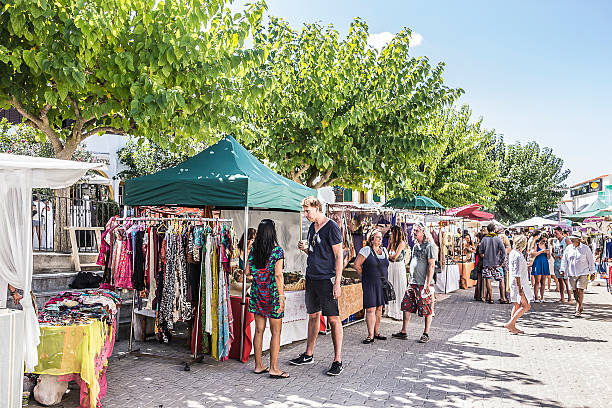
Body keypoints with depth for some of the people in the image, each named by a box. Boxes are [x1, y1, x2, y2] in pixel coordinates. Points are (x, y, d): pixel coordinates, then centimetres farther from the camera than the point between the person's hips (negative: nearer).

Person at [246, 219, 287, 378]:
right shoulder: (277, 251, -12)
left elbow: (248, 270, 9)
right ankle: (273, 368, 7)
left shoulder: (253, 249, 3)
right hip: (272, 293, -5)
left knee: (259, 330, 13)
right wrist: (281, 296, -13)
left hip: (257, 292, 5)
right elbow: (278, 275, -16)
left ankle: (258, 365, 20)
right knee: (276, 332, 4)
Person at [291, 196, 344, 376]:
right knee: (313, 316, 16)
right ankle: (308, 355, 26)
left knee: (333, 319, -3)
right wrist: (305, 248, 1)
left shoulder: (331, 227, -10)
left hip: (326, 279, -8)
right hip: (311, 277, 8)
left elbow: (339, 256, -12)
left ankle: (338, 361, 4)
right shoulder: (312, 227, 14)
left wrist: (337, 282, -17)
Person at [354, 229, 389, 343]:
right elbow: (356, 265, -8)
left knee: (379, 308, 10)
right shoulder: (366, 250, -8)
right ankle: (371, 335, -4)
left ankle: (377, 332, 21)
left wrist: (385, 280, 16)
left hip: (382, 284, 6)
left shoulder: (384, 250, 11)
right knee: (371, 309, -8)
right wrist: (365, 276, 1)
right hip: (370, 284, -6)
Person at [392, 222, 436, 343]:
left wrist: (428, 283, -18)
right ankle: (403, 332, 16)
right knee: (406, 306, 8)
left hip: (423, 284, -8)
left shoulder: (429, 246, -9)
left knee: (427, 310, 1)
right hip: (412, 283, 8)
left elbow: (431, 266, -14)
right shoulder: (415, 246, 16)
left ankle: (426, 334, 12)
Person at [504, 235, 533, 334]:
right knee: (526, 306, -4)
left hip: (513, 283, 10)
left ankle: (512, 327, 18)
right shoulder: (518, 256, -21)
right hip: (519, 283, -10)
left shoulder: (512, 253, 9)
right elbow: (517, 274, -22)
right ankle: (510, 324, -6)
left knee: (517, 305, 14)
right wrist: (520, 288, -21)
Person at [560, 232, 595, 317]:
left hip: (583, 273, -3)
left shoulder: (585, 248, -1)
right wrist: (563, 270, 4)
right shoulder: (568, 248, 7)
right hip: (572, 274, 3)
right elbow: (564, 260, 13)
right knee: (575, 291, 7)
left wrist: (592, 272, 2)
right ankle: (580, 307, 26)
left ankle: (578, 310, -7)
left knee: (580, 291, -9)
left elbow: (591, 261, 3)